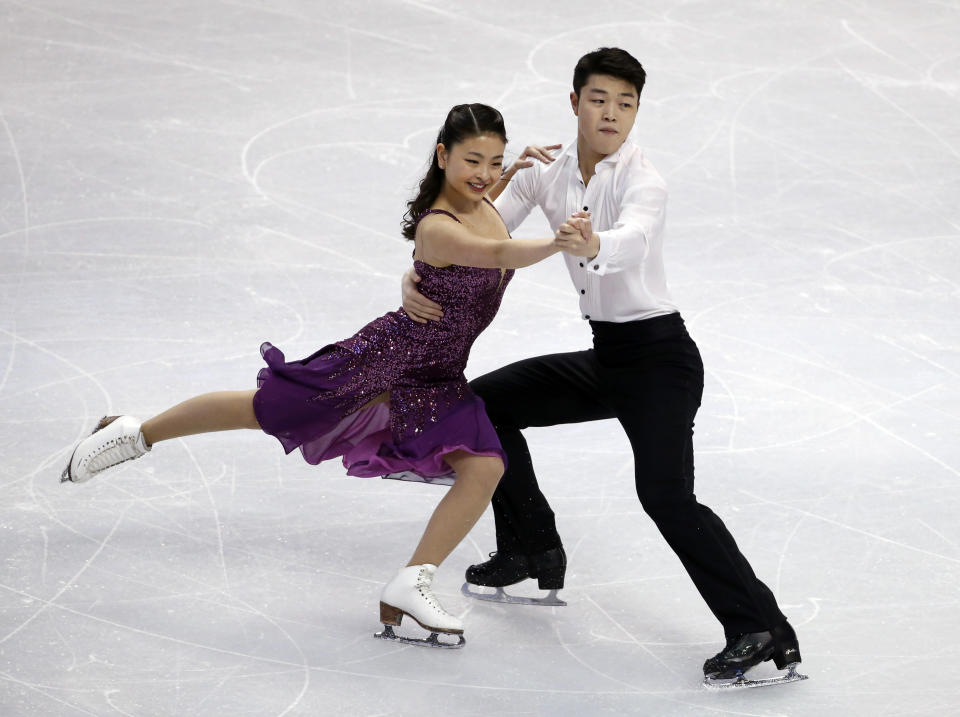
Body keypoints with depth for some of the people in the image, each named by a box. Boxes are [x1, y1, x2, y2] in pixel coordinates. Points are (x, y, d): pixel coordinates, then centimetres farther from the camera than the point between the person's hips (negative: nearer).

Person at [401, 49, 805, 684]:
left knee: (666, 495, -25)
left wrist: (592, 246, -62)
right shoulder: (547, 173, 3)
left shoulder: (642, 180, -18)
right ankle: (533, 549, 29)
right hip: (605, 357, 8)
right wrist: (418, 276, -11)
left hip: (660, 358, -8)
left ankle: (763, 631, -26)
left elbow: (633, 239, -40)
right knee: (486, 401, 15)